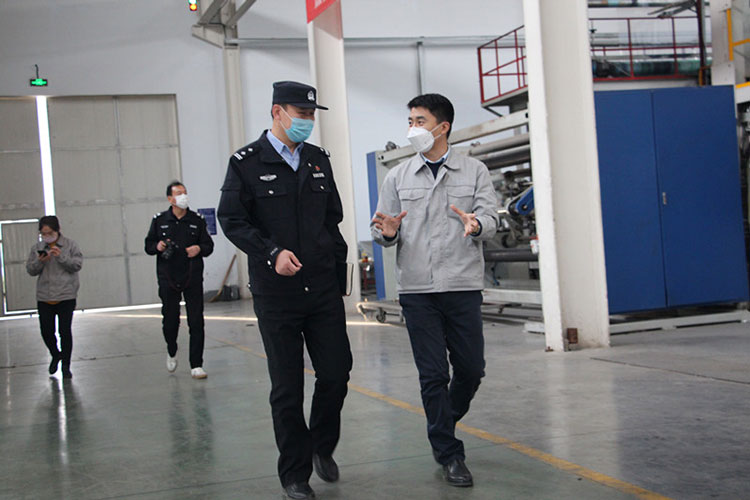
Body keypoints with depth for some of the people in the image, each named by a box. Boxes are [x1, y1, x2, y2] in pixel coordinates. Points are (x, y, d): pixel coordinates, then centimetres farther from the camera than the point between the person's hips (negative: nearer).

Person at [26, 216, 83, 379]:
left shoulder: (70, 245, 1)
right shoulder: (37, 248, 10)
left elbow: (77, 265, -4)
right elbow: (30, 270, 7)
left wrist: (61, 257, -17)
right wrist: (40, 261, -12)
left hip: (66, 296, -3)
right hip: (44, 297, 3)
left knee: (65, 331, -3)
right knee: (46, 330, 2)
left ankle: (66, 366, 10)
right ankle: (56, 355, 31)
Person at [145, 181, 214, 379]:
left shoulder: (197, 220, 6)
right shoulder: (159, 220, 6)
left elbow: (209, 245, 11)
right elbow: (148, 245, 12)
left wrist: (199, 248, -10)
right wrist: (157, 246, -10)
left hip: (193, 278, 0)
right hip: (168, 279, 0)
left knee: (196, 322, -4)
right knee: (170, 320, 3)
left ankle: (196, 365, 2)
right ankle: (171, 353, 33)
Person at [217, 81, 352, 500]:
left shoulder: (319, 160, 12)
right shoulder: (247, 163, -3)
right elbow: (231, 220, -5)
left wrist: (338, 272, 14)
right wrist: (272, 253, -19)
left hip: (324, 289, 4)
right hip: (276, 293, -4)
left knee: (336, 373, 3)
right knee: (287, 388, 3)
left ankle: (322, 446, 30)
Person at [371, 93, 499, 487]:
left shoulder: (474, 171, 7)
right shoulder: (397, 177, 9)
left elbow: (490, 218, -2)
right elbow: (381, 230, 8)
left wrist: (476, 225, -26)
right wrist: (386, 231, -16)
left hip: (463, 286, 0)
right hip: (417, 290, 0)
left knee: (471, 369, 5)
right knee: (433, 374, 0)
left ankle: (443, 427, 33)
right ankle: (449, 455, 12)